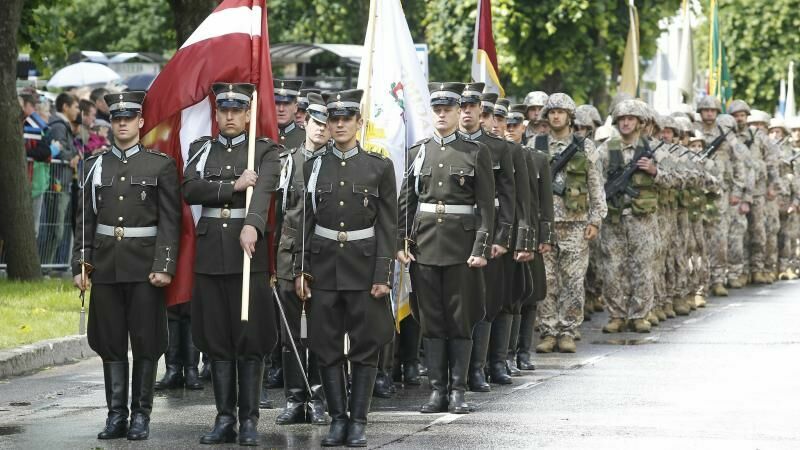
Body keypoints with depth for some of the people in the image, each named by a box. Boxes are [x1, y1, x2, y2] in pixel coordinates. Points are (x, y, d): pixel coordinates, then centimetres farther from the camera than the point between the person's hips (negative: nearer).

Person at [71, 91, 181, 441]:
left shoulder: (161, 165, 1)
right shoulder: (95, 166, 10)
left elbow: (170, 222, -4)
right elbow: (85, 221, 10)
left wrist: (164, 267, -12)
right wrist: (80, 266, 3)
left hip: (144, 267, -3)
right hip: (106, 267, 3)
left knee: (145, 343, 0)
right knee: (110, 343, 5)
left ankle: (141, 416, 7)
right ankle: (116, 414, 11)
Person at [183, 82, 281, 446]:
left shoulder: (265, 151, 3)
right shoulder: (201, 149, 13)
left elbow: (263, 191, -16)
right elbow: (190, 190, -4)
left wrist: (251, 226, -33)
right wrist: (233, 186, -15)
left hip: (249, 251, -3)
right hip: (210, 252, 3)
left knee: (250, 338, -2)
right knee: (216, 339, 4)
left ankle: (249, 419, 3)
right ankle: (224, 419, 10)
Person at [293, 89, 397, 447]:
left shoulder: (380, 167, 0)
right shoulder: (314, 167, 6)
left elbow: (388, 226, -2)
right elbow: (305, 222, 8)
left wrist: (383, 275, -8)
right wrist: (301, 269, 2)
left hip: (364, 266, -2)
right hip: (324, 266, 2)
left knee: (366, 346, 1)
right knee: (326, 346, 2)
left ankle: (358, 421, 7)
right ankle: (338, 419, 10)